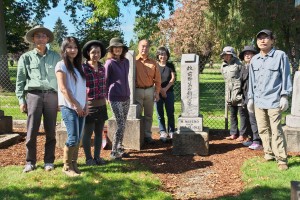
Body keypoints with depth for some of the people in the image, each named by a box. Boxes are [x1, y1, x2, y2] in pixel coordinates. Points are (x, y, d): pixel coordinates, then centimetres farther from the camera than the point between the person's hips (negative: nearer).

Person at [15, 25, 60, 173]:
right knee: (32, 131, -2)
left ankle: (49, 161, 14)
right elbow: (20, 80, 7)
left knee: (50, 131, 4)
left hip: (51, 95, 1)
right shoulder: (26, 57, 7)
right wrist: (21, 100, -1)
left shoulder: (55, 57, 11)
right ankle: (30, 162, 10)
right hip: (34, 95, -1)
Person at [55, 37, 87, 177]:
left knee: (78, 139, 6)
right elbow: (63, 88, -11)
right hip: (68, 107, -6)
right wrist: (76, 105, -11)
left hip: (81, 107, 6)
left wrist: (85, 105, 4)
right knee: (73, 138, -10)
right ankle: (67, 166, 4)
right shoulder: (61, 65, -5)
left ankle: (74, 164, 17)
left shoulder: (79, 66, 16)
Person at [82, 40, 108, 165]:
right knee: (87, 133, 6)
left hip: (102, 105, 6)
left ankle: (97, 156, 22)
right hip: (89, 105, -6)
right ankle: (88, 158, 17)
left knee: (99, 133, 12)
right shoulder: (83, 68, -10)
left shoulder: (102, 68, 7)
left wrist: (105, 100, 16)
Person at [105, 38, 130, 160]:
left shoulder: (126, 62, 9)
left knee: (123, 124, 10)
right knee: (121, 125, -8)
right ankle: (114, 152, 0)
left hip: (126, 97, 6)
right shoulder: (109, 63, -7)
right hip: (115, 98, -6)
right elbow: (105, 81, -2)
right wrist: (106, 97, 2)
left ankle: (120, 148, 21)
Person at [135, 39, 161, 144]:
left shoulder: (153, 63, 6)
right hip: (137, 91, -3)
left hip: (150, 91, 4)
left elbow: (157, 79, 8)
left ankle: (148, 135, 20)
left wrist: (157, 92, 1)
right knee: (137, 114, -2)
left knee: (149, 115, 10)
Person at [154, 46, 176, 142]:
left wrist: (165, 89, -10)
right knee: (160, 114, 1)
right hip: (157, 92, -1)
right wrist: (160, 90, -10)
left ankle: (171, 132, 9)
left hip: (169, 92, 1)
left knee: (170, 113, 2)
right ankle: (162, 132, 7)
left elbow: (173, 78, 0)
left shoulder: (170, 65, 7)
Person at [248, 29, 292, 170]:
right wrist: (250, 98, 15)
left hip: (274, 100, -5)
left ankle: (282, 159, 1)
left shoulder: (280, 56, -1)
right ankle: (269, 154, 23)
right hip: (258, 101, 6)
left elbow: (286, 77, -2)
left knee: (276, 131, -6)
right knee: (263, 130, 10)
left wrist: (284, 96, -7)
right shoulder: (254, 60, 13)